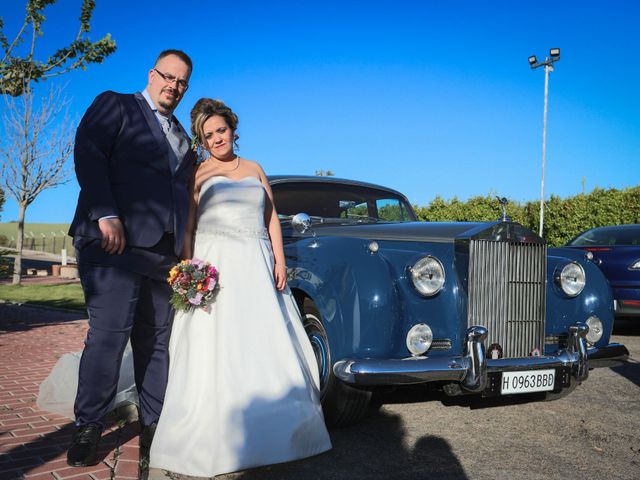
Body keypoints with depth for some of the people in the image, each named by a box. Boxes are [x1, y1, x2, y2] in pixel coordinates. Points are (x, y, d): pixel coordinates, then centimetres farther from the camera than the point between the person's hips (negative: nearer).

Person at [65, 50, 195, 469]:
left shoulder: (183, 137, 25)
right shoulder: (115, 105, 9)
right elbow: (88, 155, -6)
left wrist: (184, 248, 9)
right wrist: (106, 215, -18)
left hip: (164, 251, 6)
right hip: (116, 241, -6)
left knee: (158, 340, 7)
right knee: (109, 333, -9)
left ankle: (154, 426, 15)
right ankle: (88, 428, 4)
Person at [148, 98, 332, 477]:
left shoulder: (255, 169, 18)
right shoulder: (197, 174, 8)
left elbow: (271, 218, 15)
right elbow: (187, 226, 0)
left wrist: (280, 260, 2)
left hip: (257, 265, 4)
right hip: (214, 265, -3)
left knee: (265, 348, 3)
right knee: (217, 351, -7)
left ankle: (269, 429, 13)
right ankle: (213, 439, -2)